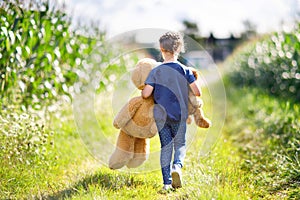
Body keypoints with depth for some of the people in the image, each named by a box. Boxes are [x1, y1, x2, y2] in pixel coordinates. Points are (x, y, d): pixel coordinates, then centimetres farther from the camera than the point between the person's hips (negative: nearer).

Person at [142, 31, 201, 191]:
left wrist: (143, 91, 13)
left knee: (165, 146, 8)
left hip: (160, 115, 1)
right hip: (179, 114, -1)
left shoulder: (155, 71, -4)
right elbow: (197, 92, -6)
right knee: (180, 144, 12)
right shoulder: (185, 70, -5)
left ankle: (167, 182, 2)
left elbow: (146, 94, -10)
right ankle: (177, 166, -19)